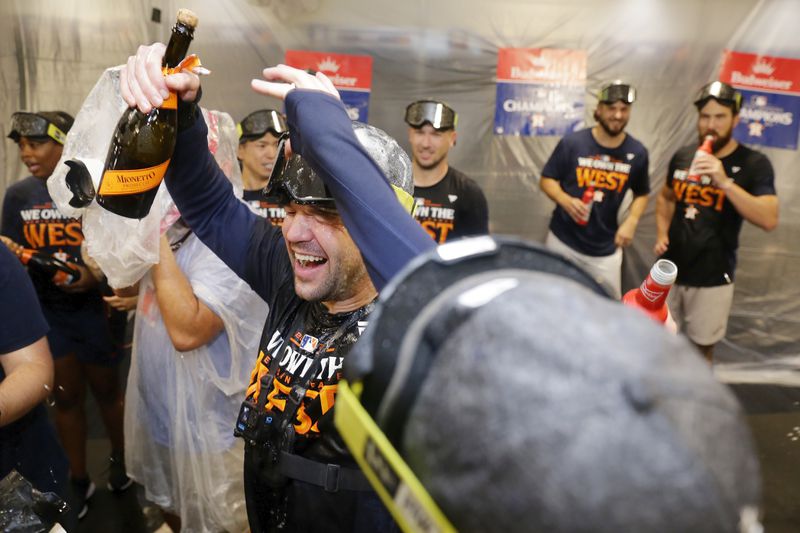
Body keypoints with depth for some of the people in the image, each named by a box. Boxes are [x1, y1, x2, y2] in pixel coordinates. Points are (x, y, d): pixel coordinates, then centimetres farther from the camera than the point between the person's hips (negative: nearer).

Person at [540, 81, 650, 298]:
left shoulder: (637, 152, -3)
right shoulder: (572, 143, -11)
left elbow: (642, 194, 10)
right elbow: (547, 180, -4)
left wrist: (631, 221, -7)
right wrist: (565, 200, -23)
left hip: (606, 249, 2)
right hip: (563, 241, -2)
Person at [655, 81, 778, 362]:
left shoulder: (754, 164, -9)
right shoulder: (683, 156, 2)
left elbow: (769, 220, -21)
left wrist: (725, 182, -29)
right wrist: (661, 234, 3)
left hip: (712, 278, -3)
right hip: (670, 270, 4)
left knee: (701, 349, 8)